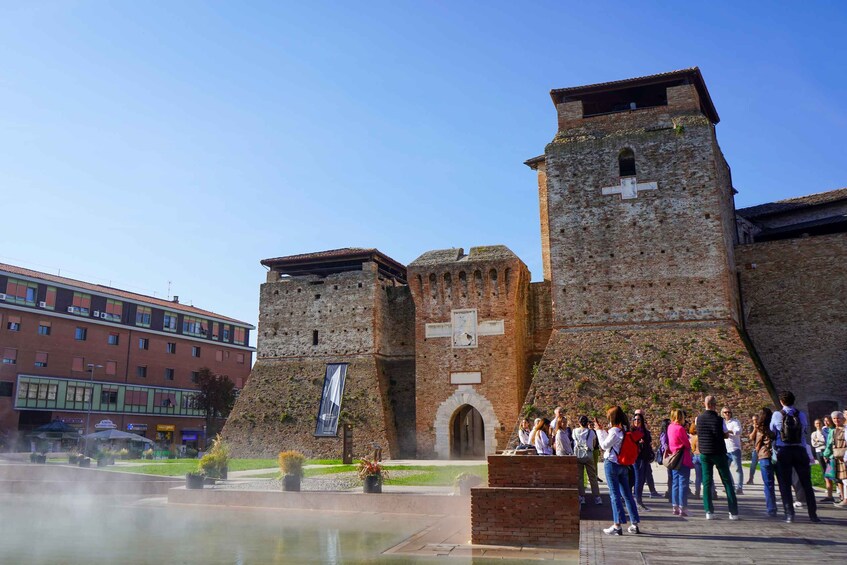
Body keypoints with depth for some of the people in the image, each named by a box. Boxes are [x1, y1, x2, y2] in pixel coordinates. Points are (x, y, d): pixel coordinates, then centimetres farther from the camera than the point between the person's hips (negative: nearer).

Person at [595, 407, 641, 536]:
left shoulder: (614, 430, -17)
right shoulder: (625, 430, 8)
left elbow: (604, 445, -12)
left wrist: (599, 431, -4)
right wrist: (602, 430, 17)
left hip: (612, 464, -8)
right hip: (623, 465, 8)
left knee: (615, 495, -3)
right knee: (627, 494, 12)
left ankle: (617, 525, -2)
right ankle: (635, 524, 16)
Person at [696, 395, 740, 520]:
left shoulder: (699, 419, -2)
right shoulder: (719, 420, -12)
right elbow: (726, 435, 0)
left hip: (704, 453, 3)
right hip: (719, 453, -3)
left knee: (707, 482, 4)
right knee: (727, 482, 6)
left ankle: (709, 511, 0)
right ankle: (733, 512, 5)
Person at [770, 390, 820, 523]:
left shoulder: (777, 415, -3)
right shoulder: (801, 415, 2)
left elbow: (772, 431, 5)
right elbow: (806, 429, 13)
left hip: (783, 452, -2)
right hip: (800, 451, 2)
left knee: (785, 485, 4)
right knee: (807, 483, 11)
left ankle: (789, 514, -1)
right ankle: (813, 514, 12)